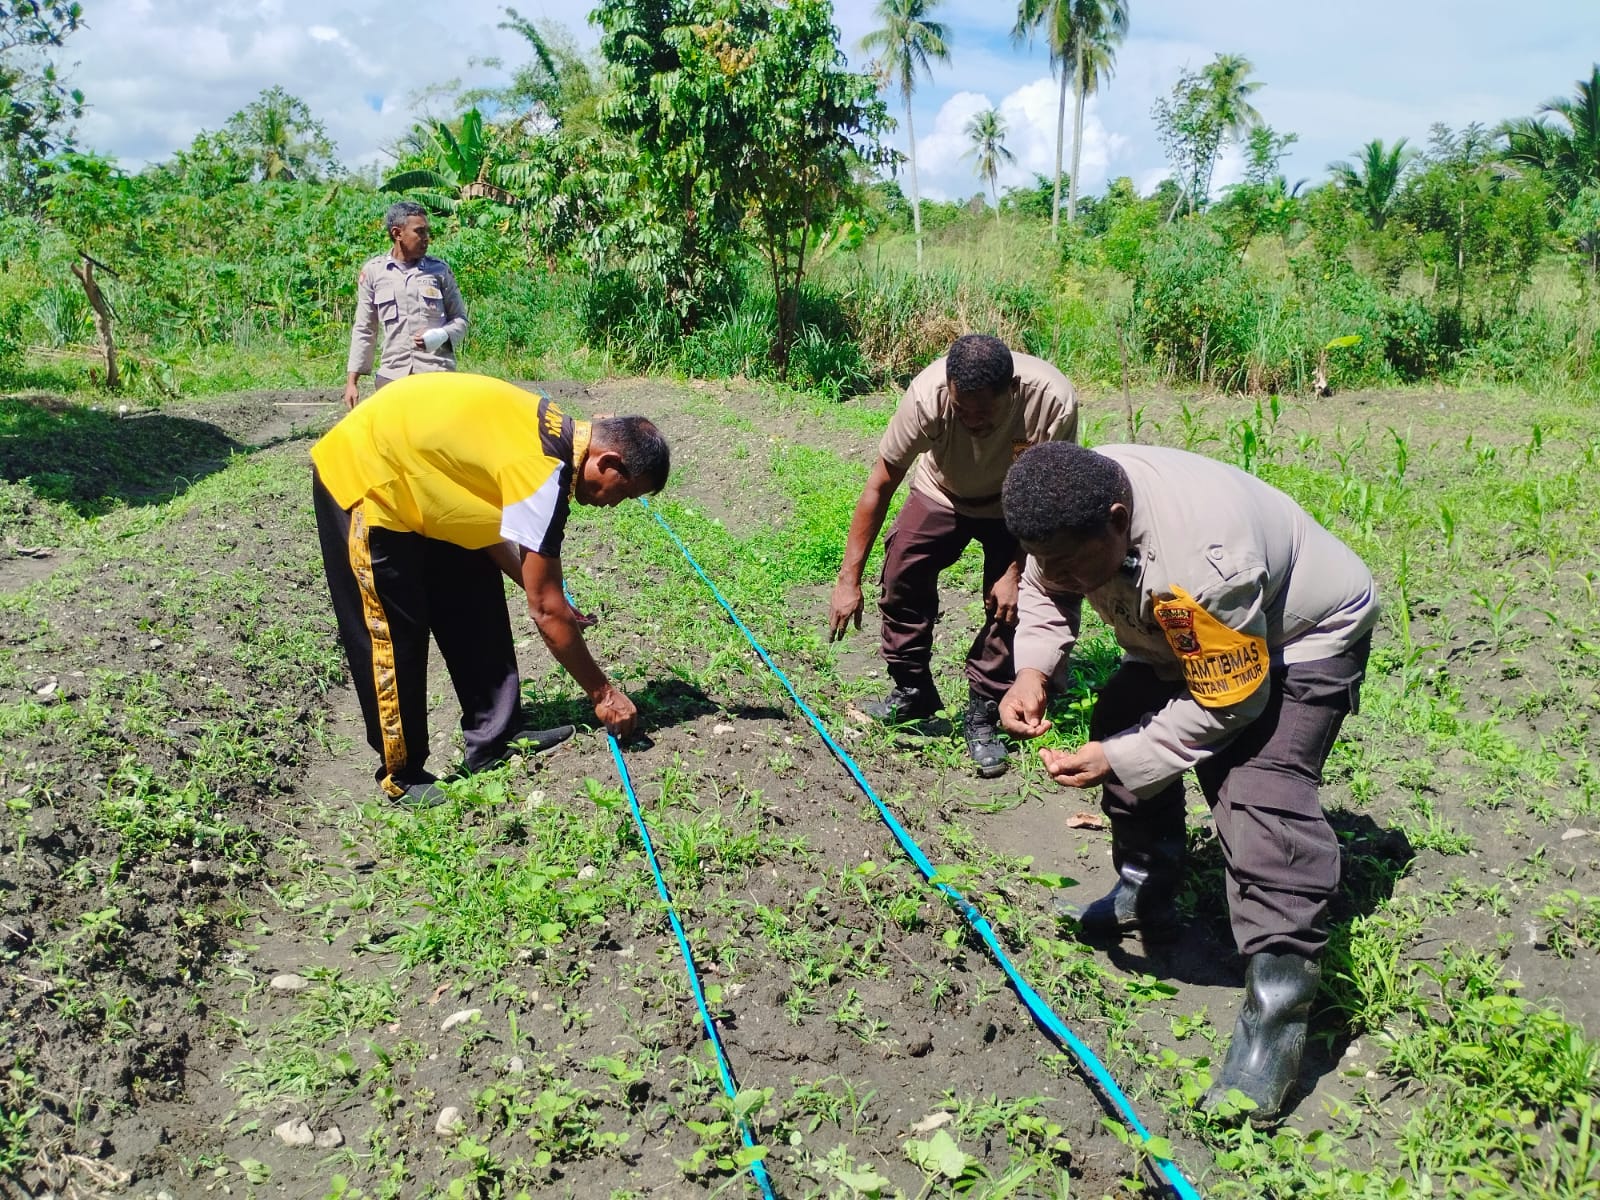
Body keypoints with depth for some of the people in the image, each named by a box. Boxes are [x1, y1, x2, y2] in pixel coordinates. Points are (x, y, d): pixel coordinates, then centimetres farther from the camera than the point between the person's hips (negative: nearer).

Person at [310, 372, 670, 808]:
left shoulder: (554, 433, -1)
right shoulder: (545, 474, -28)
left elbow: (490, 531, 8)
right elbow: (546, 611, -22)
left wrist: (549, 599, 6)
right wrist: (603, 692, -12)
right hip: (361, 481, -10)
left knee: (475, 607, 10)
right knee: (393, 637, -4)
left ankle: (496, 735, 18)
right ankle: (401, 777, 11)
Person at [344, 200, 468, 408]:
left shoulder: (439, 270, 7)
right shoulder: (373, 271, 7)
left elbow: (460, 320, 12)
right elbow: (364, 330, 11)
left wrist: (440, 336, -10)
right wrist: (352, 380, 6)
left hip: (438, 375, -1)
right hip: (392, 377, 1)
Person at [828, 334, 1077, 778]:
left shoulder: (1053, 402, -37)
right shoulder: (928, 394, -37)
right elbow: (880, 485, -27)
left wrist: (1017, 572, -19)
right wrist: (848, 579, -25)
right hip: (942, 493, 1)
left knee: (1010, 602, -13)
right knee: (902, 575, -12)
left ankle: (982, 714, 5)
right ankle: (912, 691, 8)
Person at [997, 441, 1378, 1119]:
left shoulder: (1197, 563, -44)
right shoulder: (1073, 503, -22)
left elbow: (1230, 702, -32)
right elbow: (1044, 593, -3)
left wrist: (1120, 759, -32)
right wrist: (1033, 671, -22)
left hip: (1304, 633, -8)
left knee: (1260, 791, -25)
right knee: (1122, 720, 8)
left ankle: (1277, 1010, -20)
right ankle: (1145, 900, 26)